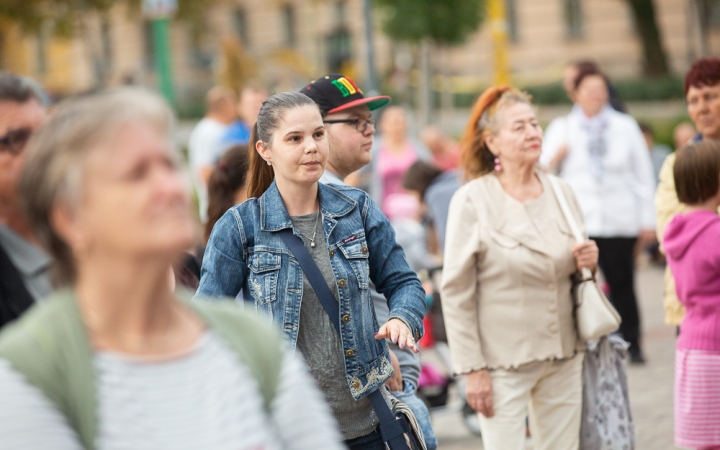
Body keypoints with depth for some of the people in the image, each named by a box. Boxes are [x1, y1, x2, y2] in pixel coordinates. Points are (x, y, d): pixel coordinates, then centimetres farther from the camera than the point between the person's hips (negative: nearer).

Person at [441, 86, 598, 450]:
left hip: (563, 358, 5)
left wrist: (587, 263, -4)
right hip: (503, 361, -5)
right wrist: (472, 369, -12)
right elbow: (456, 293, -9)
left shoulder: (561, 192, 7)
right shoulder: (472, 201, -9)